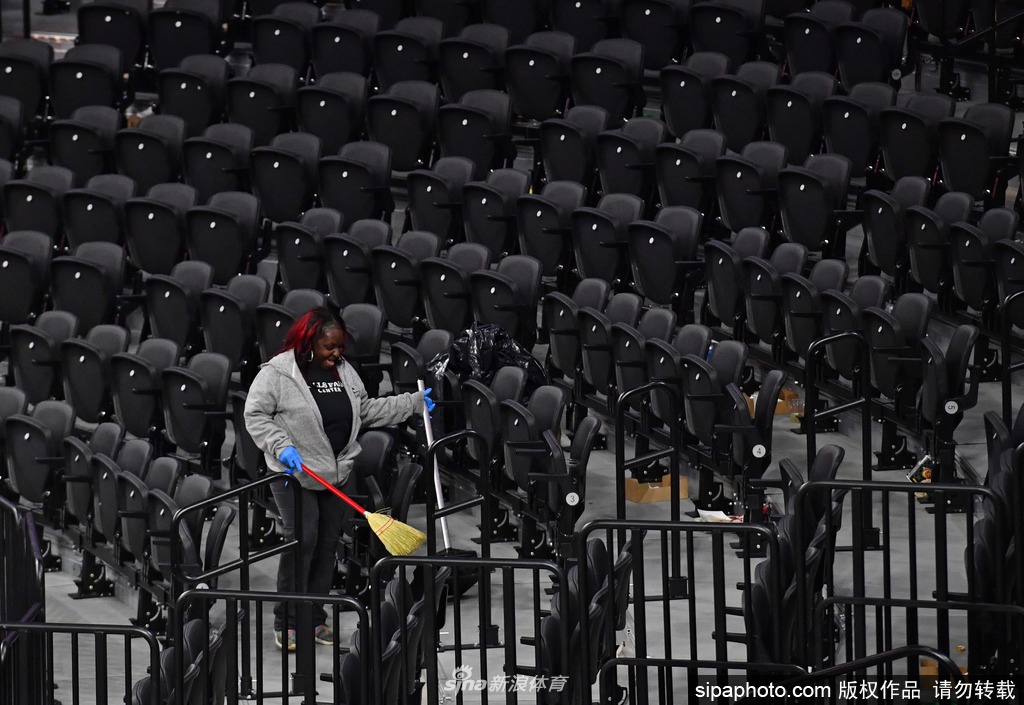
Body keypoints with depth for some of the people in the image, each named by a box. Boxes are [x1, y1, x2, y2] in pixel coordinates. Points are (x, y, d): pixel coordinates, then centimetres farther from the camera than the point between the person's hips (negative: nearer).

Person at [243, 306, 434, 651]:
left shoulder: (344, 371, 10)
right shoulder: (277, 373, -10)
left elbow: (366, 410, 19)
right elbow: (255, 415, -10)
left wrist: (414, 403, 15)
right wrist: (282, 446, -22)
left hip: (338, 472, 6)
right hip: (296, 473, -6)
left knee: (328, 543, 7)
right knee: (302, 540, -14)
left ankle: (315, 617, 17)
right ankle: (286, 622, -6)